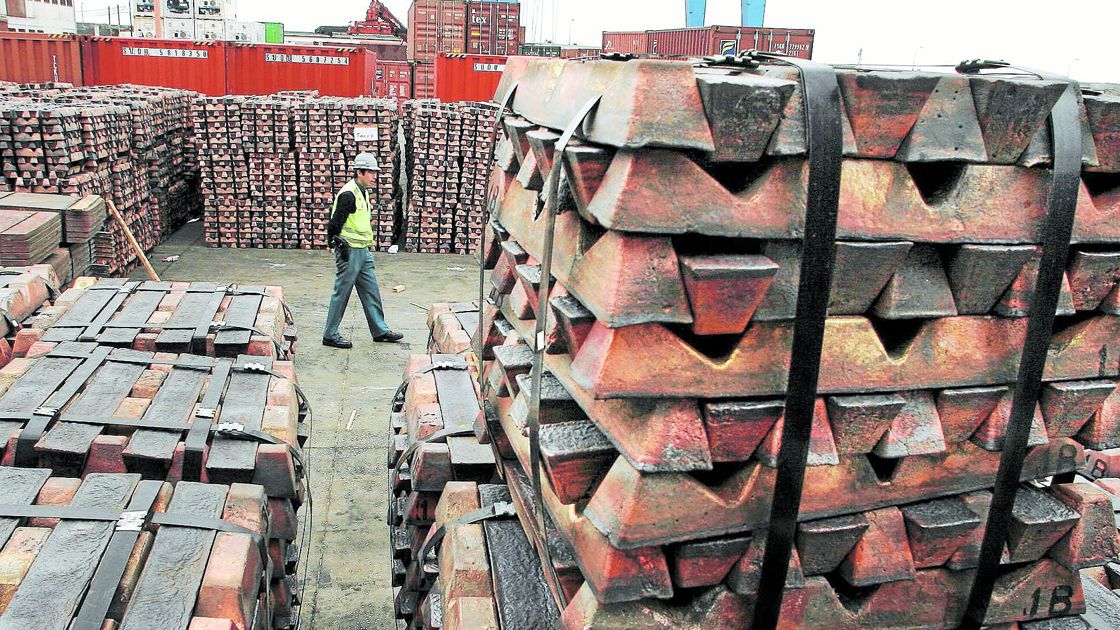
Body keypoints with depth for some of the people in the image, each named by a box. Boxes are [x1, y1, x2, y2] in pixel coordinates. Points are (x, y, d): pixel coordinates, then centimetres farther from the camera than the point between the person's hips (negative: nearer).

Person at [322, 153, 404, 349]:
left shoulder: (363, 192, 14)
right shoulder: (348, 194, -17)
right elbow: (335, 224, -18)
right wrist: (341, 247, -17)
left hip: (363, 251, 10)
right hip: (349, 251, -10)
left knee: (371, 292, 12)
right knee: (341, 293, -1)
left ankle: (380, 331, 20)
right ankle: (330, 335, 9)